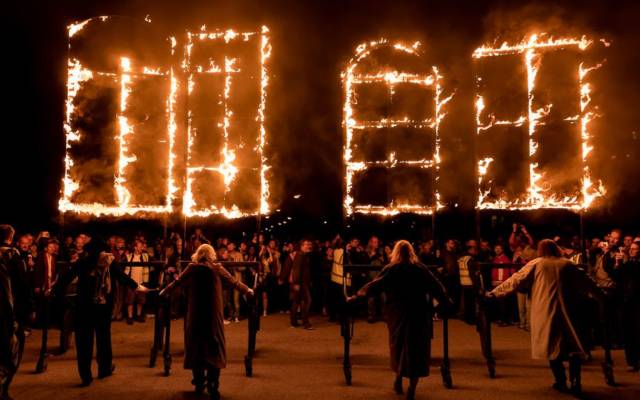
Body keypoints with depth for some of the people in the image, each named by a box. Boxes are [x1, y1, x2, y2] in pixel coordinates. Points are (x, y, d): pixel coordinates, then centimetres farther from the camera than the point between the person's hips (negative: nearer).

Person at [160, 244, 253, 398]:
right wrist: (247, 290, 23)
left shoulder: (192, 268, 1)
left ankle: (199, 384, 17)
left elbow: (177, 282, 10)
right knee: (214, 347, 4)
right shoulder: (217, 268, -1)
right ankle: (213, 387, -3)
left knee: (195, 345, 13)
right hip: (214, 314, -1)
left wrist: (163, 292, 27)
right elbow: (234, 282, 7)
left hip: (195, 314, 1)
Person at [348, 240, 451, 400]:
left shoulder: (391, 270, -2)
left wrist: (357, 296, 4)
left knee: (399, 345, 18)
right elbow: (436, 286, 3)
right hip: (419, 314, 0)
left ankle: (398, 379, 26)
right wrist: (446, 302, 15)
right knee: (416, 347, 5)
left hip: (397, 313, 0)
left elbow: (374, 286, -3)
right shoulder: (421, 268, 1)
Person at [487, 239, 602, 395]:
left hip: (545, 311, -1)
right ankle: (575, 382, 1)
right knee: (573, 345, 8)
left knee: (552, 346, 8)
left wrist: (495, 292, 5)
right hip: (566, 310, 2)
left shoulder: (536, 264, 4)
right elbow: (586, 281, 17)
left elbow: (516, 280, 2)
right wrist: (601, 294, 31)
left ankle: (561, 382, 11)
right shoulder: (567, 264, 10)